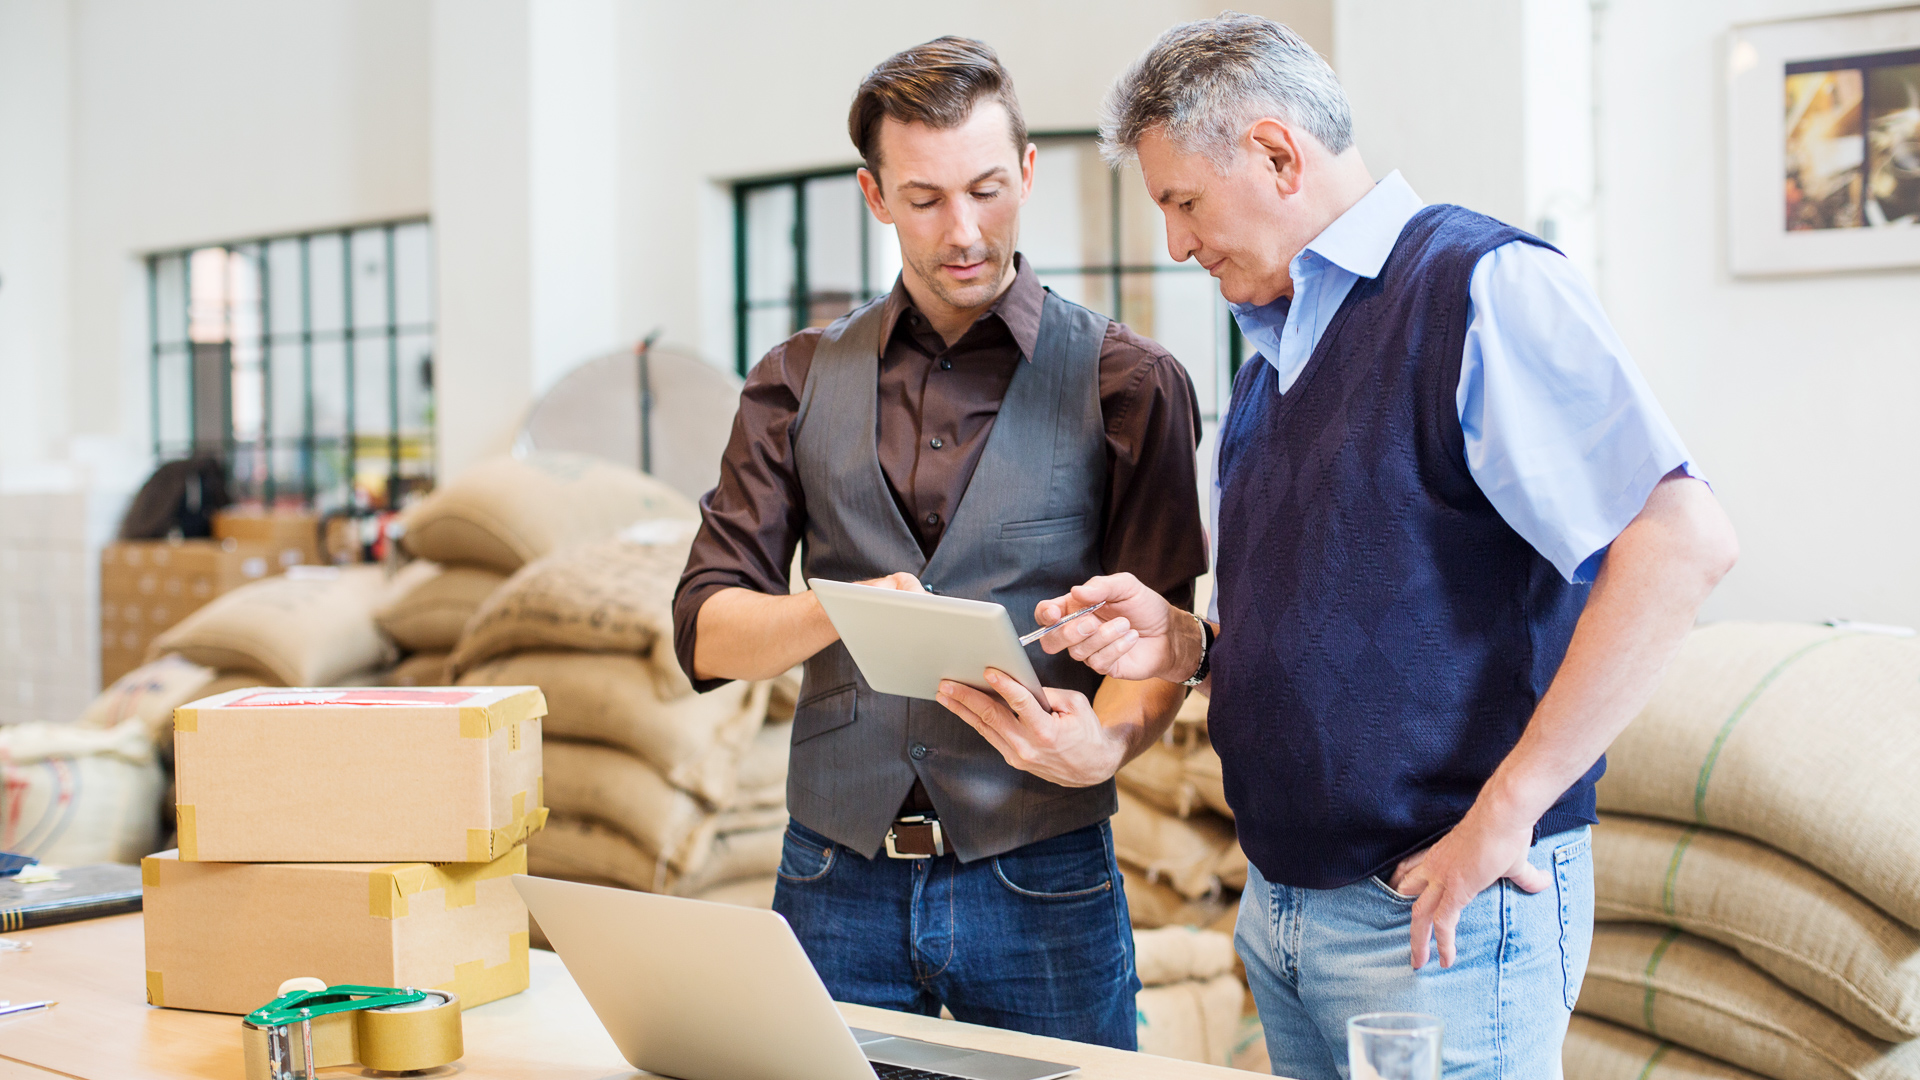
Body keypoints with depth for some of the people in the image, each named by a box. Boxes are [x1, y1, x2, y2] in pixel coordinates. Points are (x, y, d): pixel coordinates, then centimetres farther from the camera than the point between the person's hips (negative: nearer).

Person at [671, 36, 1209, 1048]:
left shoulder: (1128, 382, 1)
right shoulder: (797, 382, 8)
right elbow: (706, 631, 2)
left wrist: (1104, 734, -26)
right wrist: (840, 612, -19)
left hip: (1039, 884, -2)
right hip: (834, 878, 2)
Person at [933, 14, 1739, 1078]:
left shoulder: (1479, 286, -12)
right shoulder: (1270, 362, 15)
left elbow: (1682, 543, -22)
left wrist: (1501, 815, -21)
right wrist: (1187, 642, 2)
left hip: (1446, 914, -8)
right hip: (1282, 905, 8)